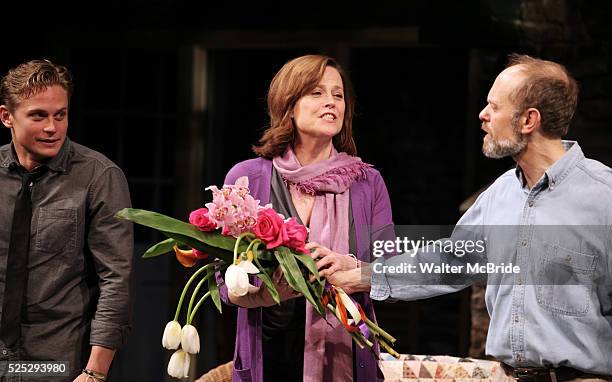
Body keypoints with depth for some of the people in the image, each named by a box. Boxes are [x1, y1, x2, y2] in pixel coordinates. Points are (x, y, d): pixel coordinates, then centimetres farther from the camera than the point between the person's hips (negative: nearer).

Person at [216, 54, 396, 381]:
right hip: (268, 353, -1)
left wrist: (351, 267, -20)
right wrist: (264, 292, -23)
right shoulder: (246, 178, -1)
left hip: (347, 353, 1)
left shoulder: (367, 183, 4)